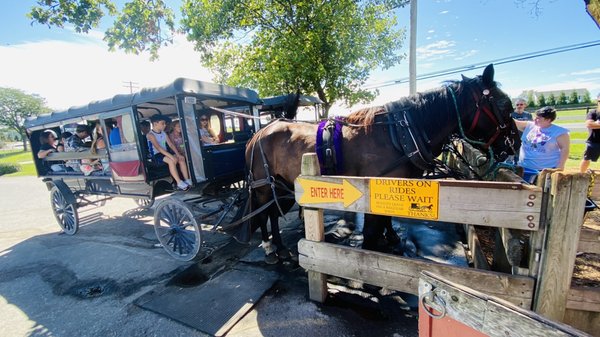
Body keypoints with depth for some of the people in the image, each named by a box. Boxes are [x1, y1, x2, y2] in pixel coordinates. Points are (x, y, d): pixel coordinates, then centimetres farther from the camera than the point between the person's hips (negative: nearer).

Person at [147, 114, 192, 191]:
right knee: (172, 161, -32)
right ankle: (179, 183, -29)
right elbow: (158, 148, -24)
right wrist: (171, 156, -33)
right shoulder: (150, 134, -11)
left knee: (182, 158, -13)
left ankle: (187, 180, -14)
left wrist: (178, 154, -10)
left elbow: (171, 144, 6)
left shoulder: (163, 133, 12)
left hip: (165, 153, 7)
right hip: (156, 155, -7)